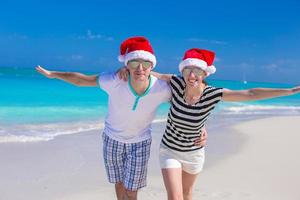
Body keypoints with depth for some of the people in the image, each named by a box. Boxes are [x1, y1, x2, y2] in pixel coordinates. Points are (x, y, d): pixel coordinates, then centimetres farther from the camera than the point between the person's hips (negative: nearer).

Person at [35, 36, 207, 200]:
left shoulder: (161, 89, -28)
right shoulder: (114, 81, -31)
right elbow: (82, 79, -14)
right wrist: (52, 74, -2)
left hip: (140, 142, 0)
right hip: (113, 139, 1)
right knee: (119, 183, 19)